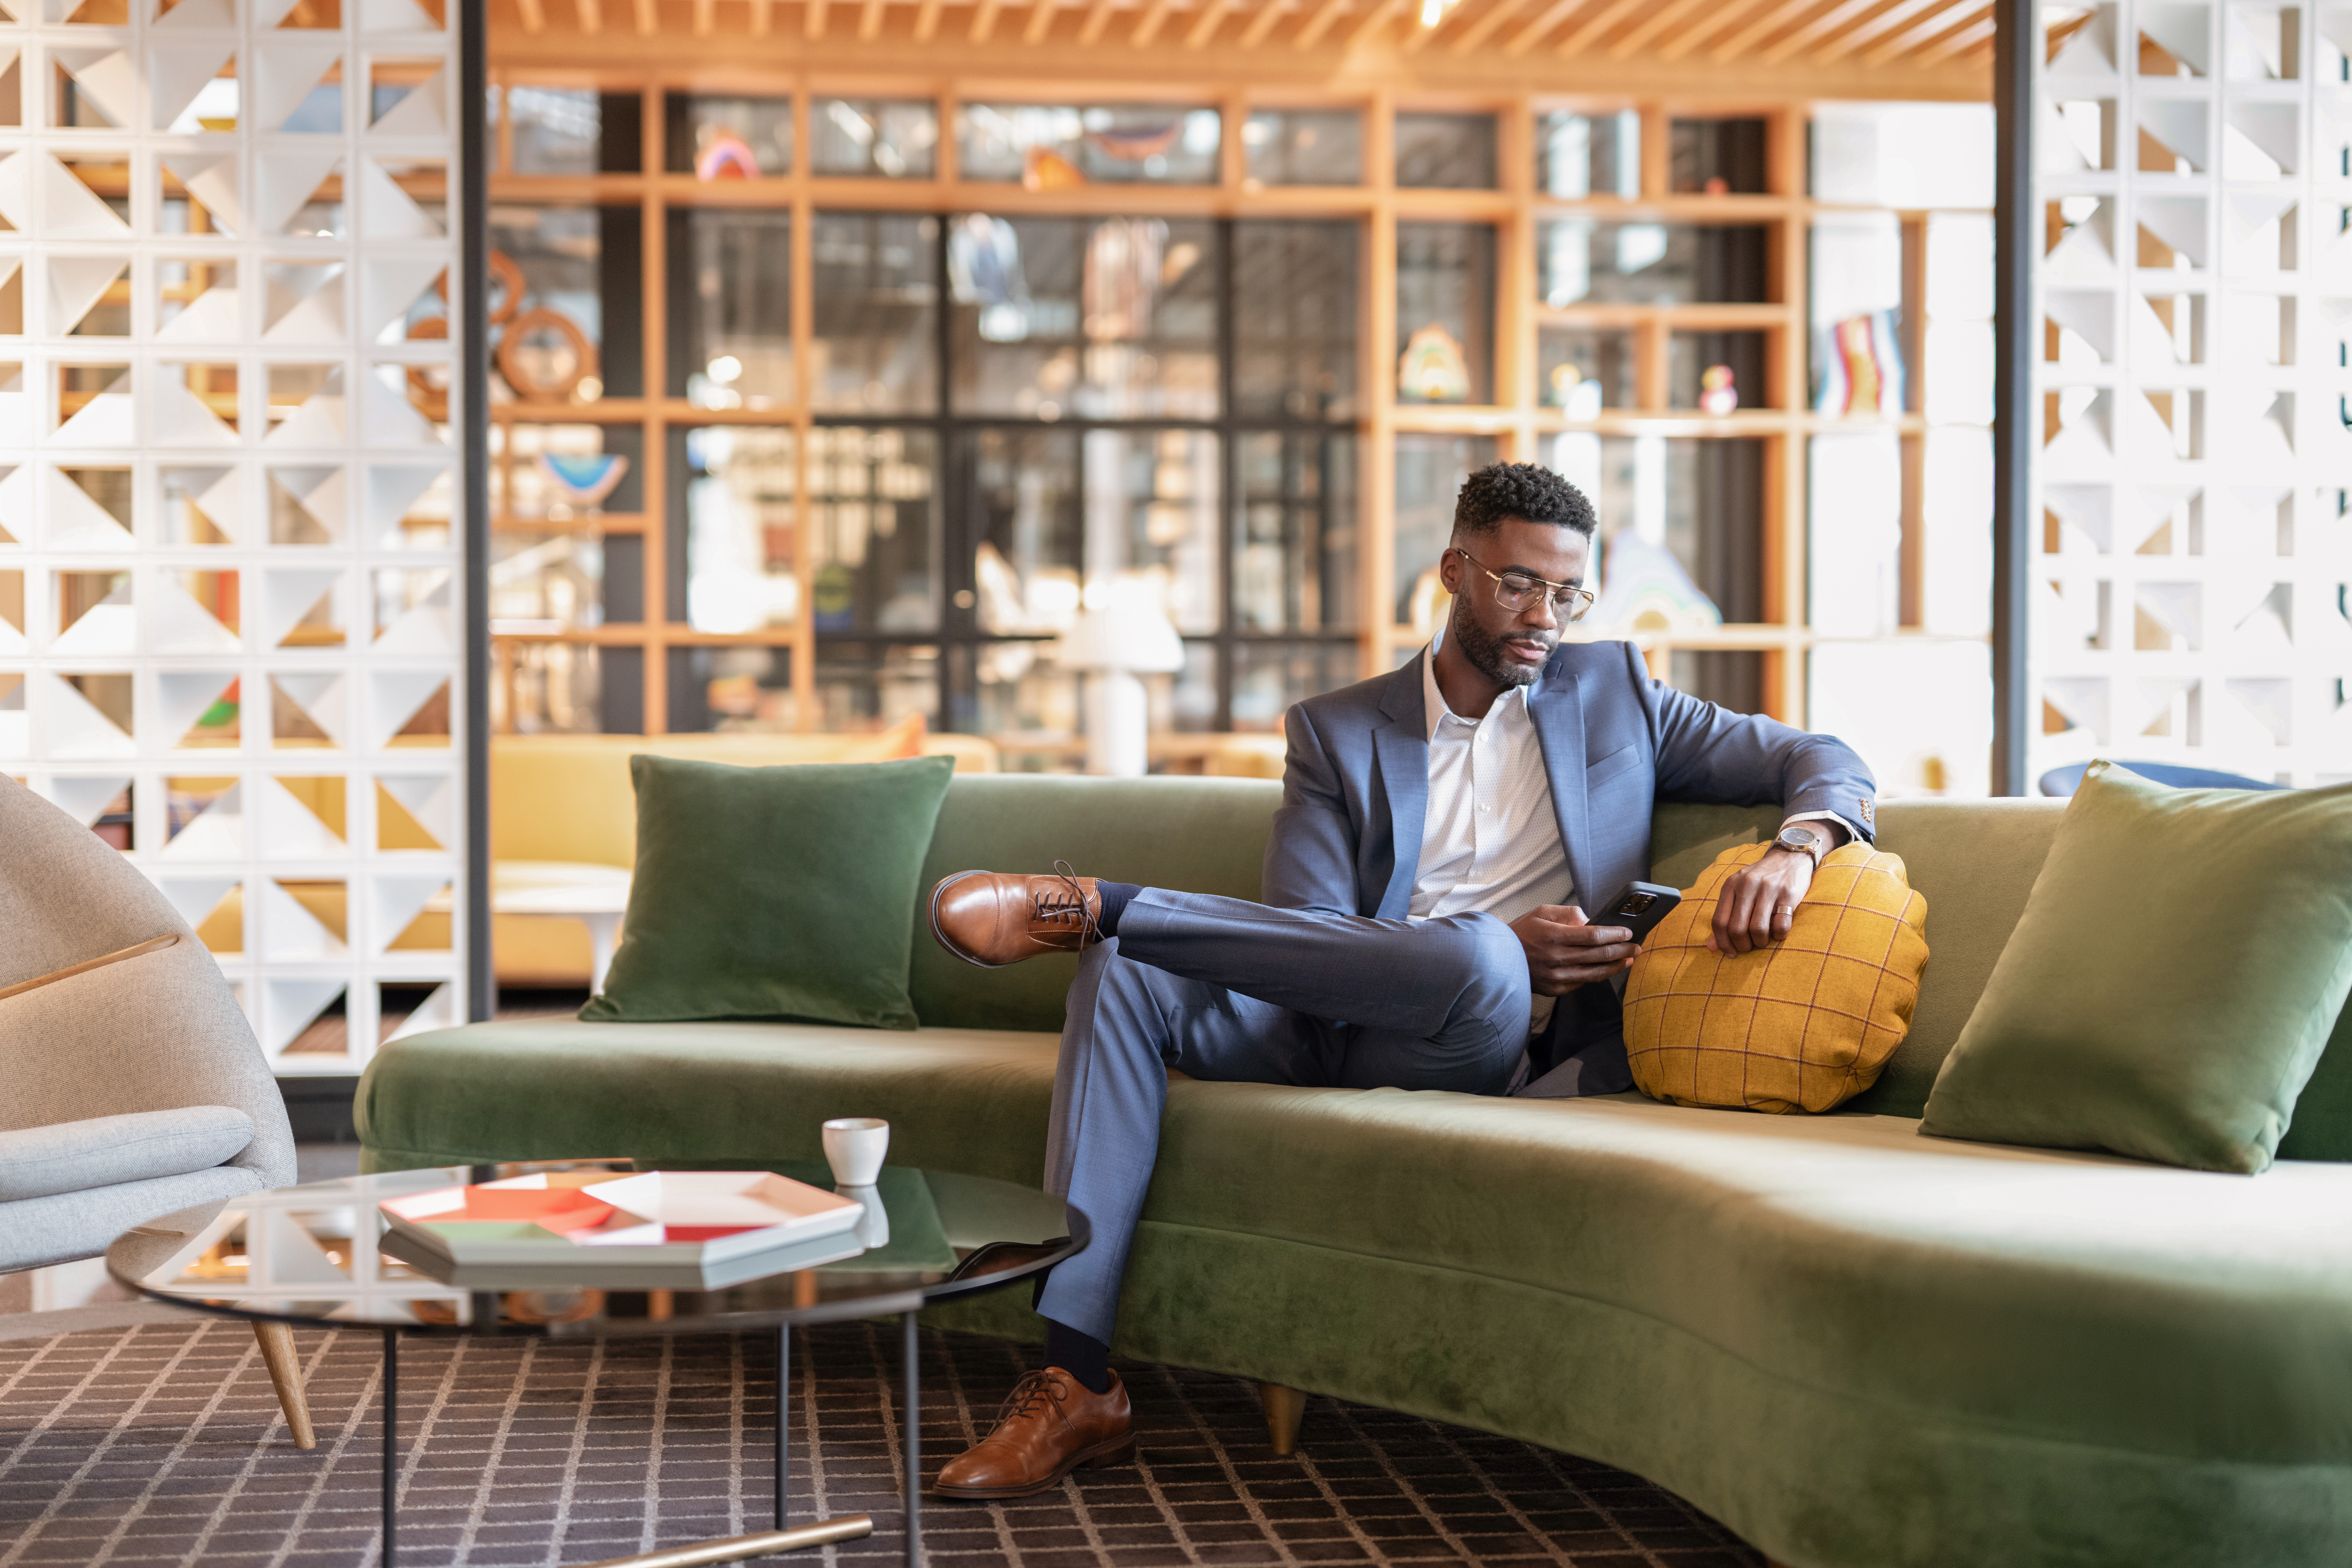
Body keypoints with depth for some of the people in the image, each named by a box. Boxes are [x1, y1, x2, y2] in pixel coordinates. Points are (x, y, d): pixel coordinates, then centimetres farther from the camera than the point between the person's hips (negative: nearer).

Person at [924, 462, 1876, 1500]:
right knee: (1124, 974, -24)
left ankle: (1089, 903, -26)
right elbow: (1302, 940, -1)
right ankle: (1076, 1385, -30)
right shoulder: (1336, 731, 12)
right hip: (1342, 1030, 2)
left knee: (1475, 966, -38)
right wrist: (1502, 945, -16)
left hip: (1502, 1042, -2)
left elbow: (1822, 762, 13)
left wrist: (1794, 850, -12)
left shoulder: (1615, 692, 15)